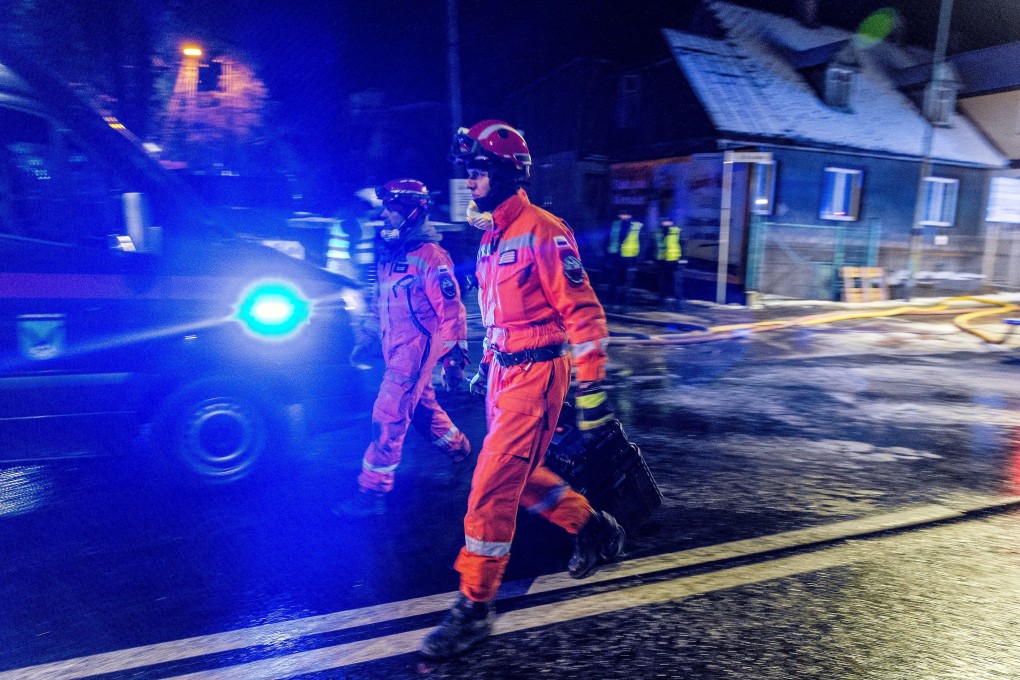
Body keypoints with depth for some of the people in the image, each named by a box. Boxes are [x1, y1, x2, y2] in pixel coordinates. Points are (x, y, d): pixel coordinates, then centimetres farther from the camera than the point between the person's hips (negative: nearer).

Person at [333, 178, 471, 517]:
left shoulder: (429, 256, -16)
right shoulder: (389, 251, 9)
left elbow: (452, 311, -15)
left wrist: (454, 356, -15)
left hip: (417, 347, -9)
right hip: (395, 347, 9)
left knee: (388, 416, -8)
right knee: (421, 406, 21)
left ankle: (373, 491, 1)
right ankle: (458, 446, 44)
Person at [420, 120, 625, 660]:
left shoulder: (541, 231, -14)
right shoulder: (492, 236, 14)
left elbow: (583, 312, -17)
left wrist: (591, 390, -19)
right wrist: (485, 366, 26)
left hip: (536, 374, -9)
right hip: (505, 372, 9)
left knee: (492, 486, -7)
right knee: (518, 477, 17)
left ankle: (475, 608, 7)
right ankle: (595, 530, 38)